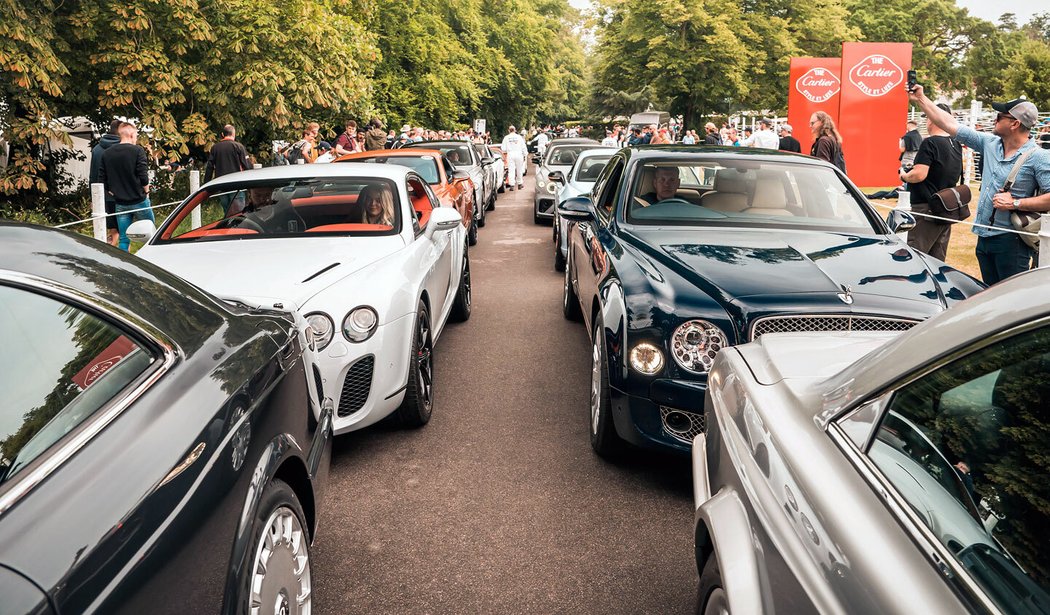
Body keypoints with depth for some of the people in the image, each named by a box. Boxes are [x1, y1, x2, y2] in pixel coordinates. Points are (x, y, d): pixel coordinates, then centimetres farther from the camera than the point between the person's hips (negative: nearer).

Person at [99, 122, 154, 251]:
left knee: (123, 239, 7)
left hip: (120, 203, 5)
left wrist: (113, 192, 16)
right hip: (139, 201, -4)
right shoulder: (137, 150, -9)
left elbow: (102, 179, 6)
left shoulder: (107, 153, 7)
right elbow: (143, 177, -15)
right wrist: (146, 192, 1)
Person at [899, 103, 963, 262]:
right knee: (938, 259, 12)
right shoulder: (956, 144, 11)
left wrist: (904, 176, -3)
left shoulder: (930, 143, -14)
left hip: (926, 207, -9)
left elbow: (919, 174, -22)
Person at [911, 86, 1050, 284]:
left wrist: (1016, 203, -19)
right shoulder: (990, 144, 9)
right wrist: (920, 99, 10)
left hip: (1010, 239, -6)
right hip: (984, 236, 6)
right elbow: (951, 125, 11)